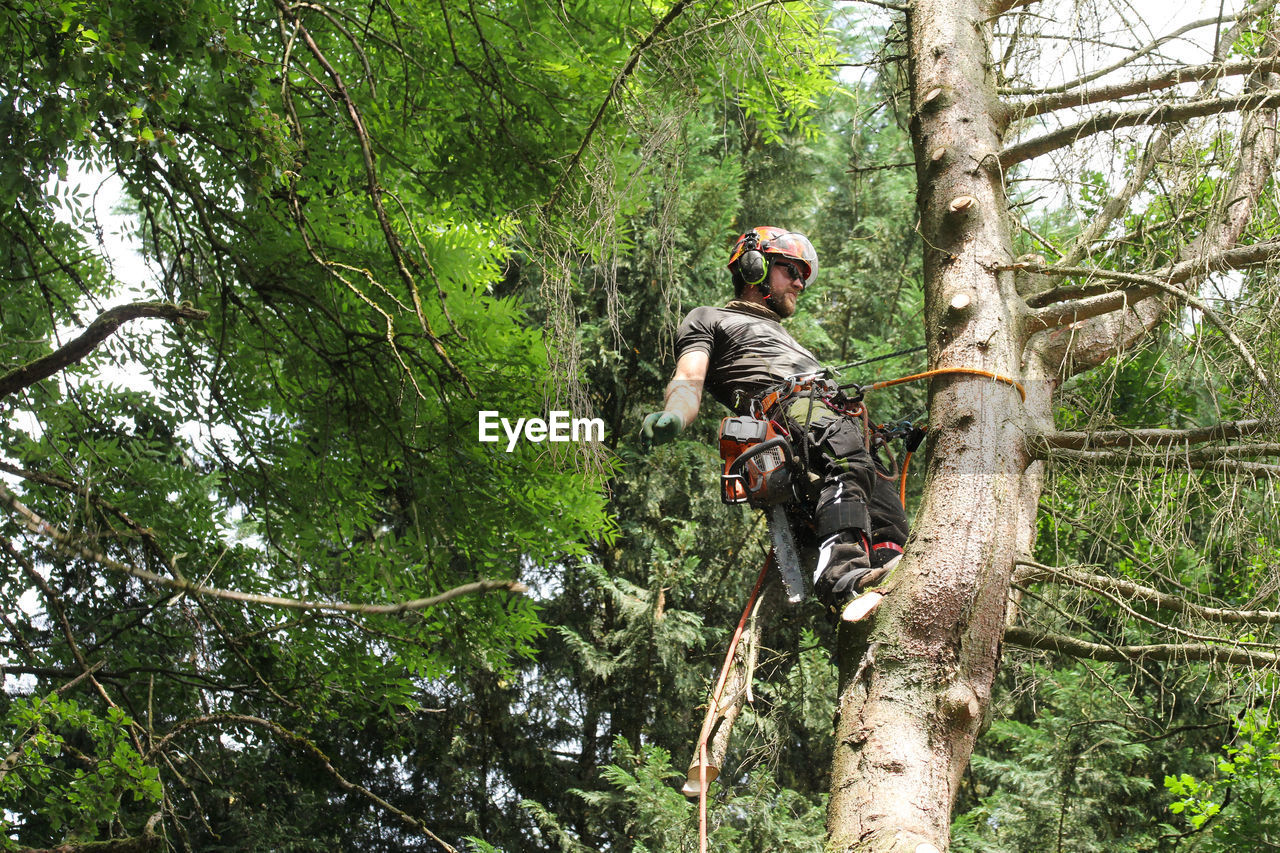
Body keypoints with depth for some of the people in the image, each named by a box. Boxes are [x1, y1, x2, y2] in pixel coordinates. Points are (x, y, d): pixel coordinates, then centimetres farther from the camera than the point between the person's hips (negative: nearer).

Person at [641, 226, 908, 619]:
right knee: (847, 453, -39)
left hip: (838, 417, 7)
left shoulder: (787, 339, 49)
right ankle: (842, 573, -58)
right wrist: (673, 418, -15)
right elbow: (688, 380, 9)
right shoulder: (709, 319, 28)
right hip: (784, 410, -7)